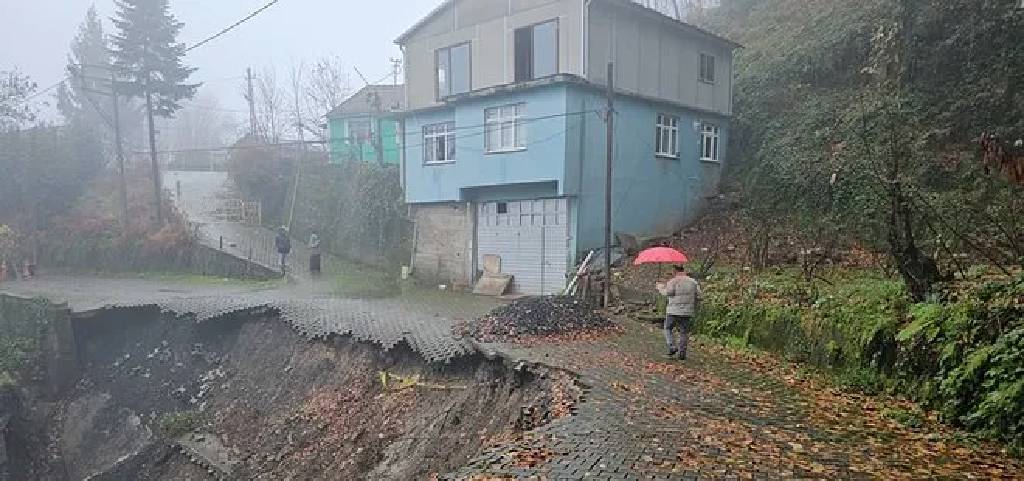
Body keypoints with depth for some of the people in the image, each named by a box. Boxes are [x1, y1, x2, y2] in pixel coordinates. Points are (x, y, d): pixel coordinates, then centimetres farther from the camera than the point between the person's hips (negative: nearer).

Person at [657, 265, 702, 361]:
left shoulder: (673, 281, -6)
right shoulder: (693, 282, 7)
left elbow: (668, 292, -20)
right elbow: (698, 297, 4)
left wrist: (660, 287, -2)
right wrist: (695, 309, 17)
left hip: (673, 311, -3)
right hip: (687, 312, 3)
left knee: (668, 329, 15)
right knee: (684, 332, 10)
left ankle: (672, 347, 0)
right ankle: (682, 353, 8)